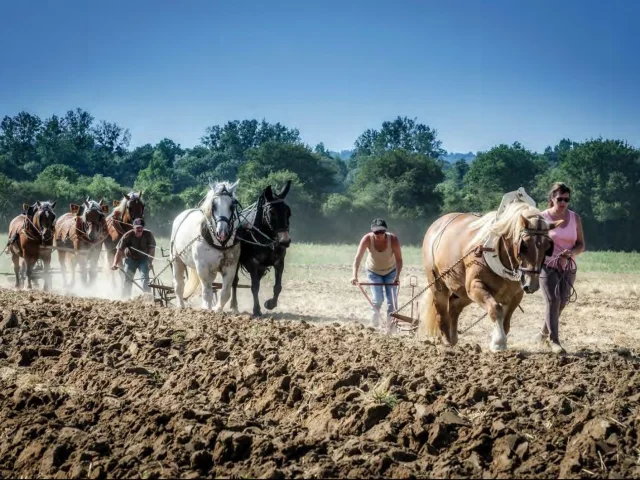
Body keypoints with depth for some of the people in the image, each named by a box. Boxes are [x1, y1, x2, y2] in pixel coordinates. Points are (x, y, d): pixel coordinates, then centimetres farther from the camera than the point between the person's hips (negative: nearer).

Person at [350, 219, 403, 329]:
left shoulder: (393, 239, -30)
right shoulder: (367, 239, -30)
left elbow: (399, 259, -29)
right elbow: (358, 257, -35)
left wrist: (397, 276, -39)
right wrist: (355, 275, -46)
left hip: (390, 271, 0)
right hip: (374, 272, 0)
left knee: (392, 300, -6)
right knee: (377, 299, -10)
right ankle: (374, 323, 11)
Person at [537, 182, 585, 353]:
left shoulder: (575, 218, 2)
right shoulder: (543, 218, -7)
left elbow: (581, 245, 4)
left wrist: (571, 252, -17)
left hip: (568, 267, 4)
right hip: (547, 265, -4)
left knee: (562, 302, 11)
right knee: (553, 300, -16)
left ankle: (544, 333, 34)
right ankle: (554, 341, -12)